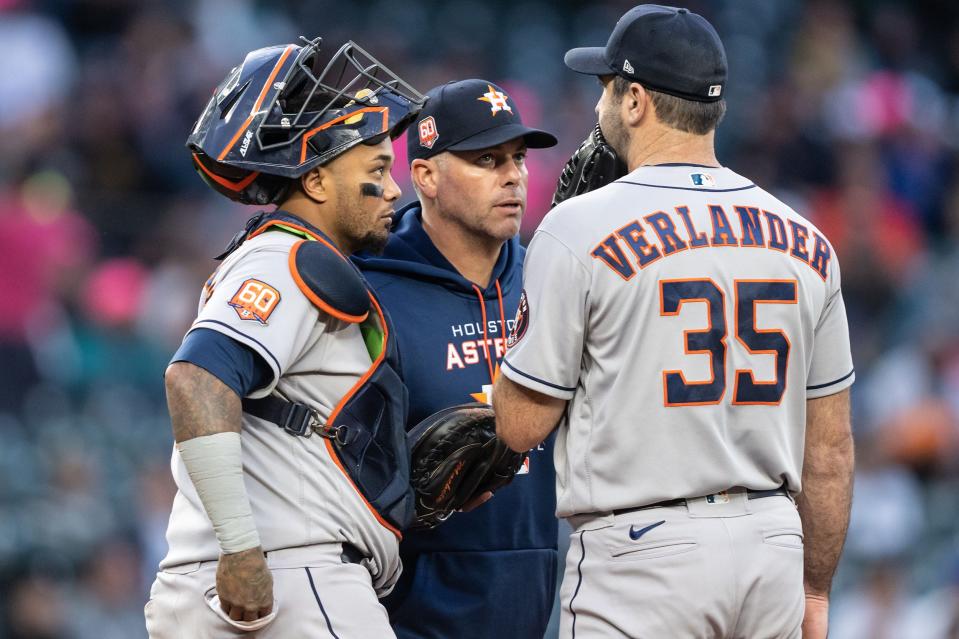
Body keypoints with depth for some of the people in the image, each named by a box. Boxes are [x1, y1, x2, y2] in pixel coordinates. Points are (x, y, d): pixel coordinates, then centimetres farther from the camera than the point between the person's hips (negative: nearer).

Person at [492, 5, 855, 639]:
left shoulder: (580, 229, -8)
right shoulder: (805, 241, 7)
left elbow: (521, 424, -5)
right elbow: (831, 446, 11)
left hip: (643, 554, -5)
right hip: (774, 546, 5)